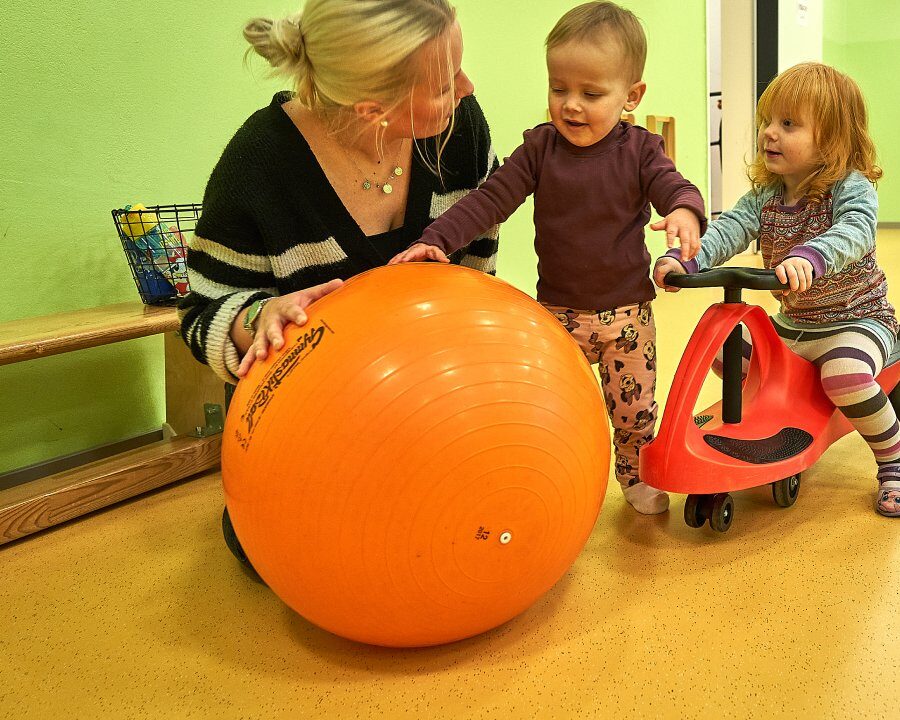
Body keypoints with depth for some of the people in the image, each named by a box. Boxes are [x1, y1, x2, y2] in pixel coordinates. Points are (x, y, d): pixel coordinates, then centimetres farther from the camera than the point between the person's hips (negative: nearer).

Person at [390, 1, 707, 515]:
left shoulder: (640, 151, -7)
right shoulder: (541, 148, -6)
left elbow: (675, 187, -19)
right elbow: (491, 199, -10)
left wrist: (686, 212, -45)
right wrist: (437, 240, -24)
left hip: (628, 312, 0)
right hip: (558, 311, 0)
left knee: (635, 406, 13)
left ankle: (637, 475, 39)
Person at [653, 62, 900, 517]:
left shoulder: (851, 187, -17)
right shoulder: (765, 193, -1)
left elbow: (856, 231, -38)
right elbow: (731, 227, -17)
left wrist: (810, 256, -60)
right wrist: (686, 258, -38)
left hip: (856, 320, -6)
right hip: (792, 323, 6)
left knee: (845, 375, -34)